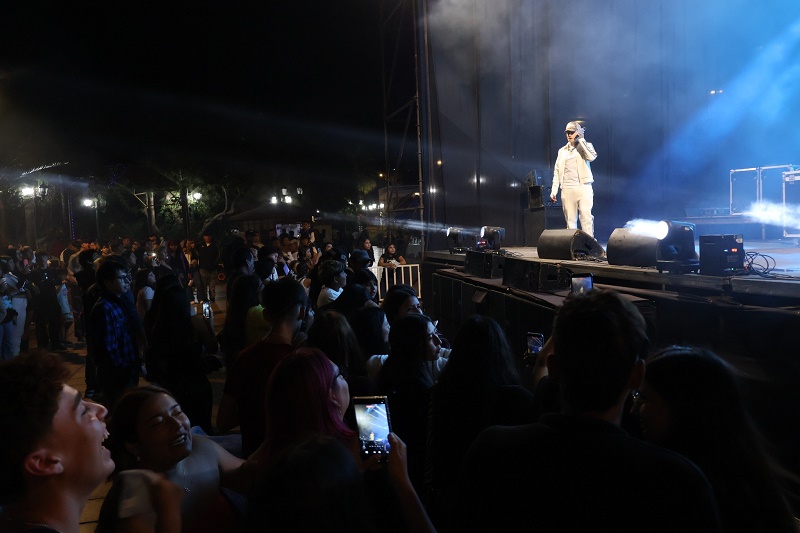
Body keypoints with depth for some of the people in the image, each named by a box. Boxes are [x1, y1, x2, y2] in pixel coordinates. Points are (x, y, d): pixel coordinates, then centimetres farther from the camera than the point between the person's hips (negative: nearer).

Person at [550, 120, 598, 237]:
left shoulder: (585, 146, 8)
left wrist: (581, 139, -8)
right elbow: (557, 171, 14)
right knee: (570, 220, 2)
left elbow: (592, 157, -15)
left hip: (583, 187, -3)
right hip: (567, 189, 3)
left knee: (586, 218, -10)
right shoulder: (562, 151, 17)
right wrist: (554, 190, 5)